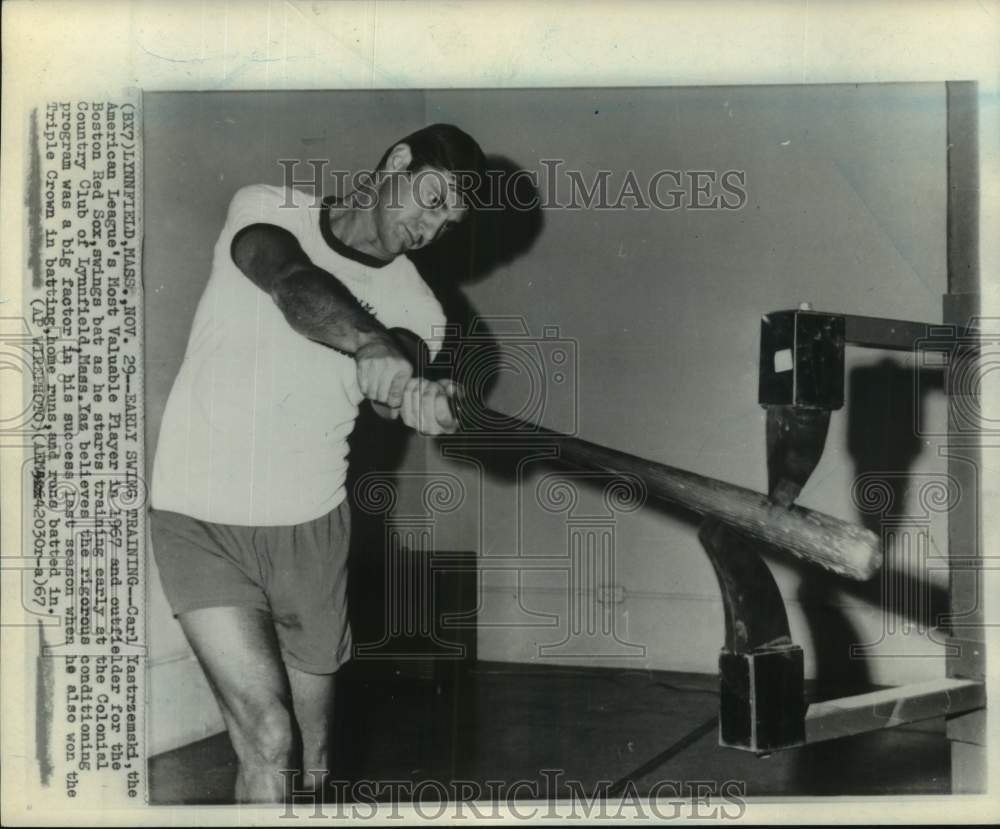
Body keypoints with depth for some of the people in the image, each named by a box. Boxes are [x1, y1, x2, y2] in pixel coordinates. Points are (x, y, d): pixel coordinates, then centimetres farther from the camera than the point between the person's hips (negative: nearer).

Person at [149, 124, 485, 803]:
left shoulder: (415, 305, 3)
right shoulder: (267, 210, -3)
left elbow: (397, 386, -17)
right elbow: (293, 282, -26)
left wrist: (421, 397, -41)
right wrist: (369, 344, -45)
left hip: (312, 524, 3)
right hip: (200, 518, -3)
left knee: (314, 750, 11)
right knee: (268, 737, -13)